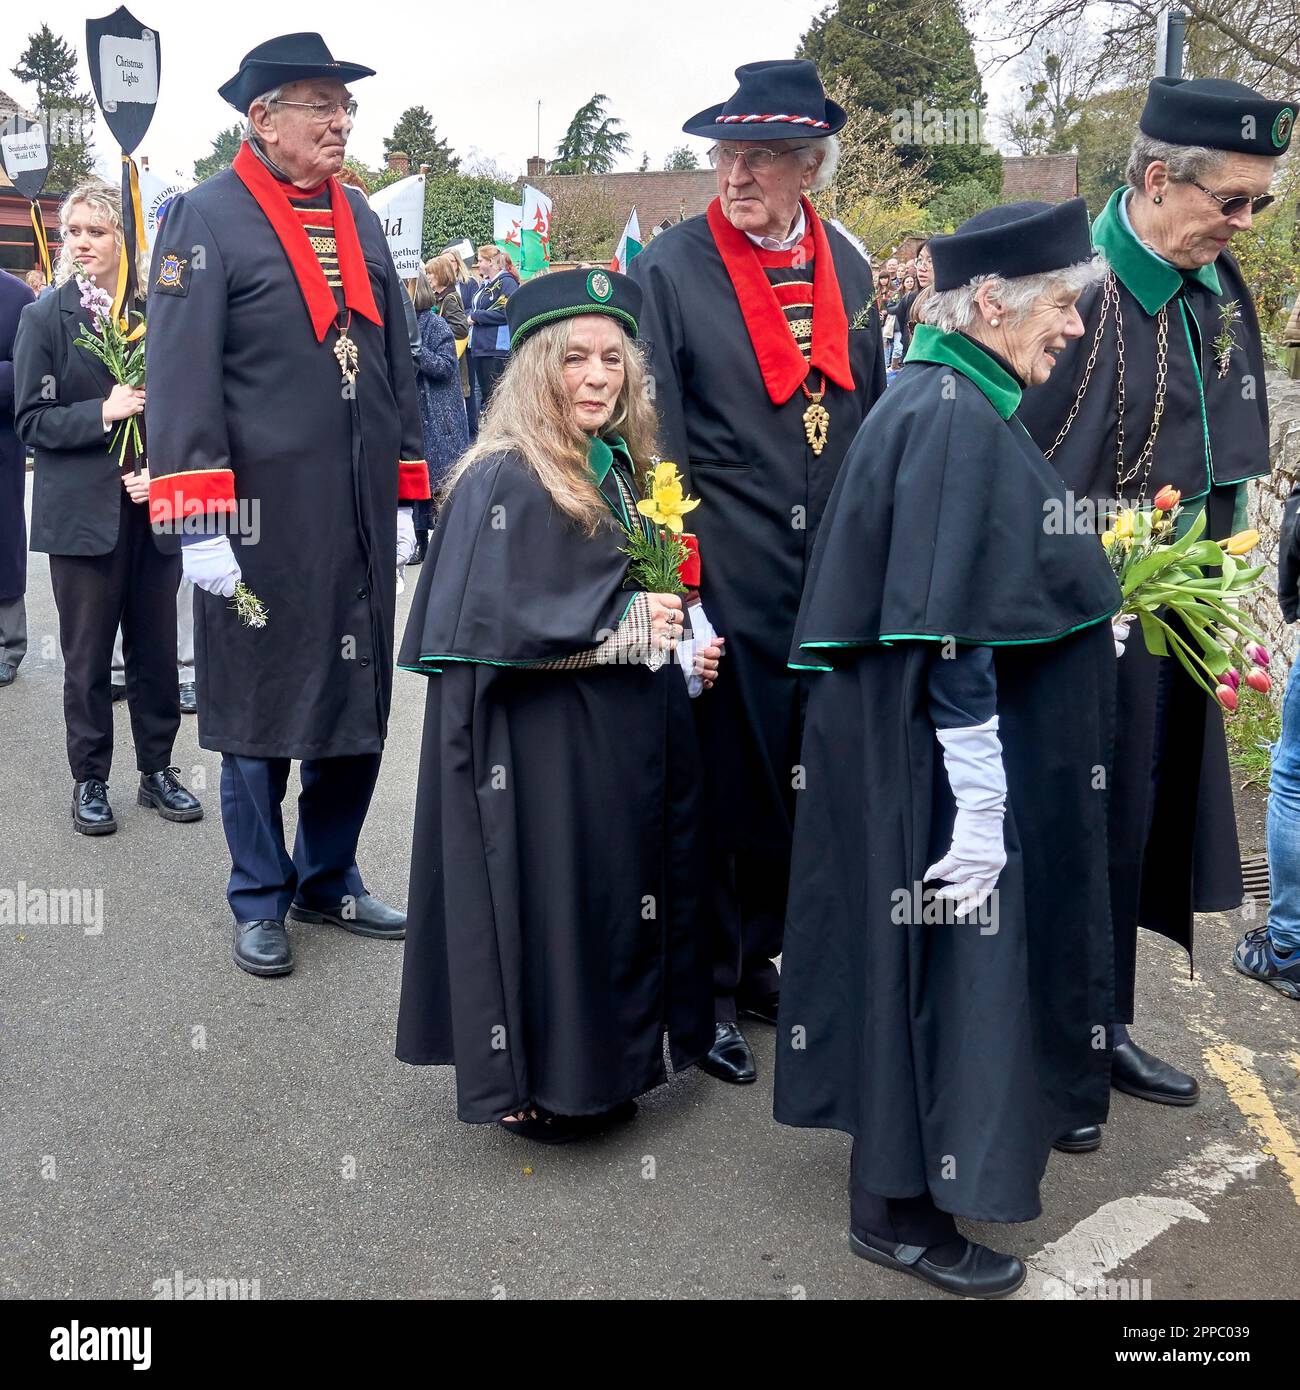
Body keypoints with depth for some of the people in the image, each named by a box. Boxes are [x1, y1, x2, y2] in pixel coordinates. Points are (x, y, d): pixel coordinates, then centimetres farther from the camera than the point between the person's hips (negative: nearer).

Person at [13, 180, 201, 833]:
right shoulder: (45, 317, 0)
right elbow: (32, 420, -3)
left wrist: (161, 472, -6)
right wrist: (102, 413, -16)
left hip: (152, 506, 2)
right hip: (83, 512, -1)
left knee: (156, 650, 8)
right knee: (87, 656, 6)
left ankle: (157, 771, 23)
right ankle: (89, 781, 19)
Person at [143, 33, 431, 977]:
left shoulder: (361, 222, 14)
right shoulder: (207, 218, -5)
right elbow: (181, 379, -11)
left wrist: (403, 497, 13)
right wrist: (200, 523, -15)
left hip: (360, 521, 6)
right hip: (261, 522, -5)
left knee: (359, 704, 12)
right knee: (258, 713, 7)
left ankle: (328, 879, 29)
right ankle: (261, 899, 23)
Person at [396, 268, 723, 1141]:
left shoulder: (626, 471, 9)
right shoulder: (504, 482, -14)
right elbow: (483, 627, -22)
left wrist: (682, 647, 1)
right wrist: (624, 630, -18)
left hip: (625, 745, 8)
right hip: (539, 754, -8)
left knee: (619, 895, 14)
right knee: (551, 899, 0)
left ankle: (598, 1070, 31)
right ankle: (532, 1086, 19)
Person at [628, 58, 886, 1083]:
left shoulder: (845, 267, 10)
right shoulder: (672, 269, -5)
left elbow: (875, 417, 16)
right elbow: (651, 436, -8)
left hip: (830, 576, 5)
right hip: (725, 578, -5)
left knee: (806, 779, 13)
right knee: (725, 784, 4)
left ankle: (758, 952, 33)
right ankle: (710, 987, 20)